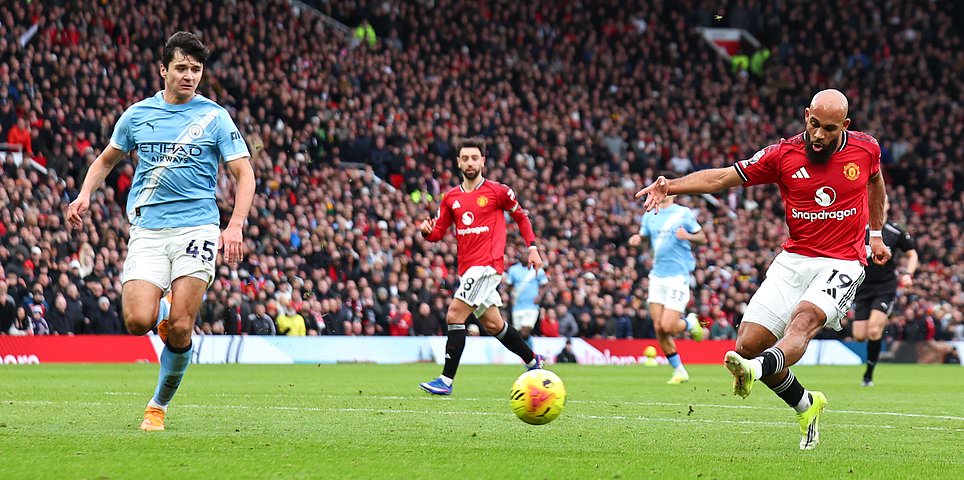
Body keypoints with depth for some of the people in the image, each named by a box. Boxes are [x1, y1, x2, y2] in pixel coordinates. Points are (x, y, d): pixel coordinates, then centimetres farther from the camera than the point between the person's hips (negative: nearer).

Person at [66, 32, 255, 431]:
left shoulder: (214, 117, 3)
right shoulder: (137, 114, 10)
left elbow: (244, 174, 0)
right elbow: (107, 159, 24)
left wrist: (235, 225, -14)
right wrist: (85, 195, 6)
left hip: (196, 229, -2)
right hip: (147, 230, 2)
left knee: (179, 328, -9)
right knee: (138, 321, -16)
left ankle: (159, 405, 11)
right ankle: (163, 322, 21)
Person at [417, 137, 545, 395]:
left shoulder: (497, 191, -2)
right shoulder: (451, 197, 11)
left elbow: (521, 217, 11)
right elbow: (439, 232, 13)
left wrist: (532, 247, 5)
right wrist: (427, 230, -10)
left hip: (487, 265, -7)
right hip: (466, 268, 7)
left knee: (454, 316, -18)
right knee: (492, 324, 16)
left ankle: (446, 380, -19)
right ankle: (533, 360, 36)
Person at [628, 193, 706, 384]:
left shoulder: (684, 213, 0)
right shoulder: (650, 215, 13)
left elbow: (703, 238, 3)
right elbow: (642, 236, 20)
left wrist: (688, 236, -18)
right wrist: (636, 240, -4)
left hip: (678, 275, -5)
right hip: (657, 275, 5)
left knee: (667, 327, -14)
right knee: (659, 328, -2)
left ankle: (690, 323, 20)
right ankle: (679, 371, 11)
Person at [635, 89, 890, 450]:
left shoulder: (865, 149, 0)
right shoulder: (784, 154, -3)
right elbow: (723, 177, -6)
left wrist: (876, 233, 29)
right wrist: (670, 186, -20)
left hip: (842, 263, -2)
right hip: (793, 259, 3)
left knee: (804, 320, -32)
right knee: (748, 343, -7)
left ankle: (755, 369, -61)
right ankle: (805, 406, 17)